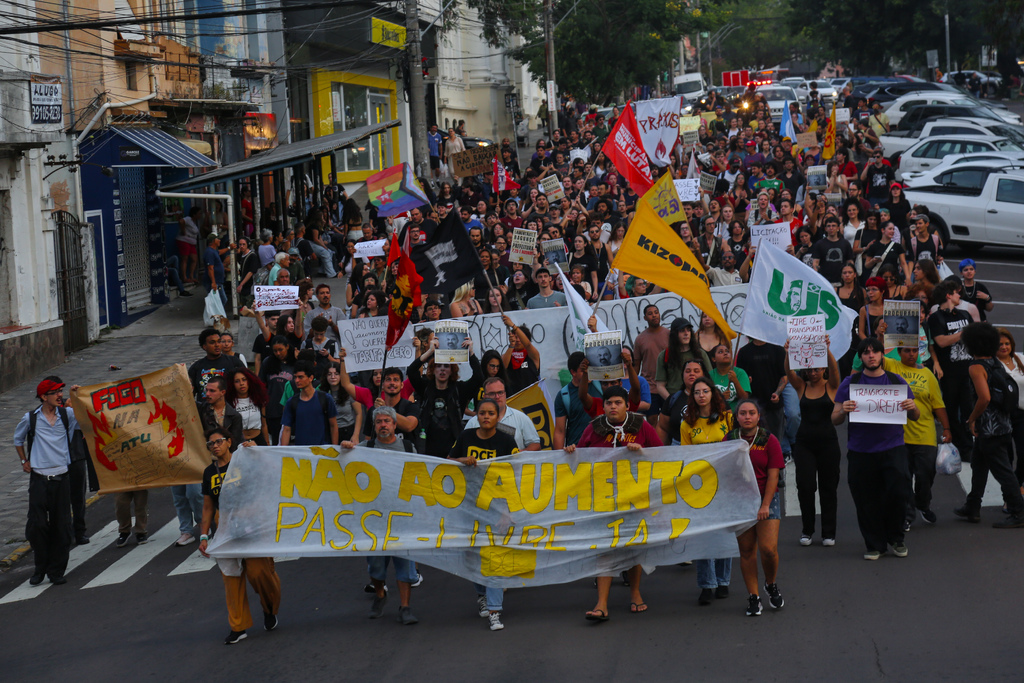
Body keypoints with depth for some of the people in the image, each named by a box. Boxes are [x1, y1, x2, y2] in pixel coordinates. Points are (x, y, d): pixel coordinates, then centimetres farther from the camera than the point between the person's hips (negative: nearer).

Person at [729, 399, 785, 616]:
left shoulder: (769, 441, -1)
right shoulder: (729, 441, 4)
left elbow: (773, 476, -5)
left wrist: (765, 505, -12)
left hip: (766, 499, -2)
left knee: (768, 549, -11)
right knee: (746, 550, 3)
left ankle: (771, 585, 16)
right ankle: (753, 597, 11)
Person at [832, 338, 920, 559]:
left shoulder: (897, 381, 10)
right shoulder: (850, 383, 7)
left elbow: (915, 417, 14)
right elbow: (835, 420, 6)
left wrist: (912, 408, -9)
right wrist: (843, 411, -16)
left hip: (892, 447, 0)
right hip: (860, 451, 0)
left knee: (898, 493, -11)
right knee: (866, 501, 3)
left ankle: (896, 538, 12)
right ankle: (874, 544, 19)